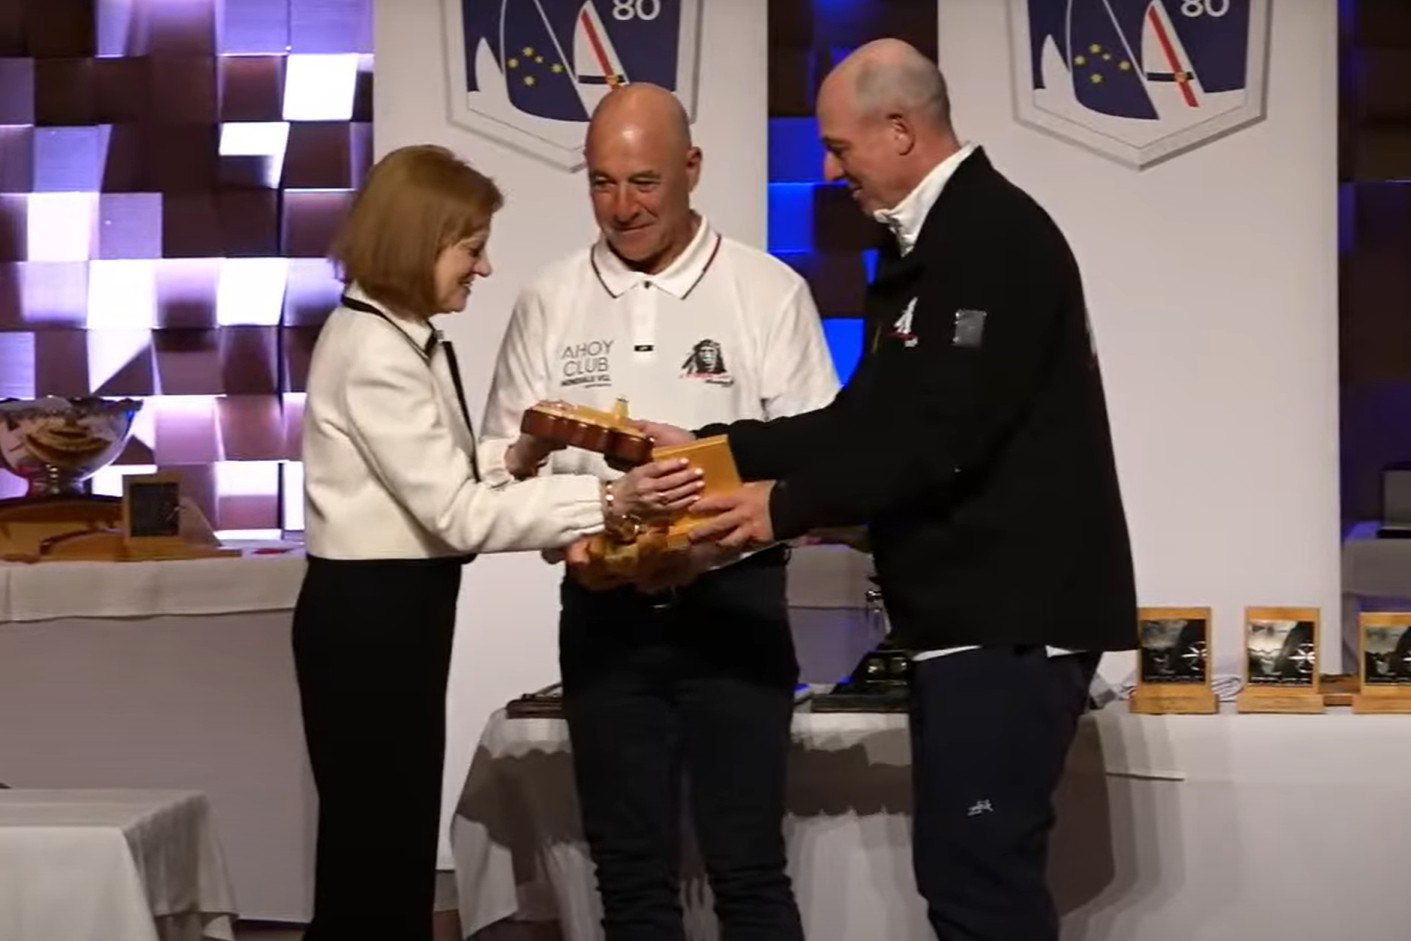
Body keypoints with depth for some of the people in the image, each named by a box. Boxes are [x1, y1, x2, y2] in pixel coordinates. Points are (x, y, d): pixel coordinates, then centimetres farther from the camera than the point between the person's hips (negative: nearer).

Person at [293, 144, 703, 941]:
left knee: (400, 842, 15)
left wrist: (519, 455, -3)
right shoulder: (373, 353, -20)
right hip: (367, 614, -10)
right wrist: (610, 502, -28)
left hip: (402, 609, 10)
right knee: (371, 846, -2)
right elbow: (458, 513, -24)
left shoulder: (405, 339, 10)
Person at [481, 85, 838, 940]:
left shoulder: (768, 291, -2)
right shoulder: (551, 302, 5)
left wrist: (716, 540, -19)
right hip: (605, 608, 3)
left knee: (748, 866, 0)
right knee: (631, 869, 9)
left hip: (732, 603, -3)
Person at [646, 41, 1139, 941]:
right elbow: (867, 420, 17)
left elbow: (941, 437, -22)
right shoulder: (930, 244, 17)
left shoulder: (997, 237, -14)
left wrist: (788, 507, -14)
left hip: (1012, 612, -10)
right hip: (974, 609, 10)